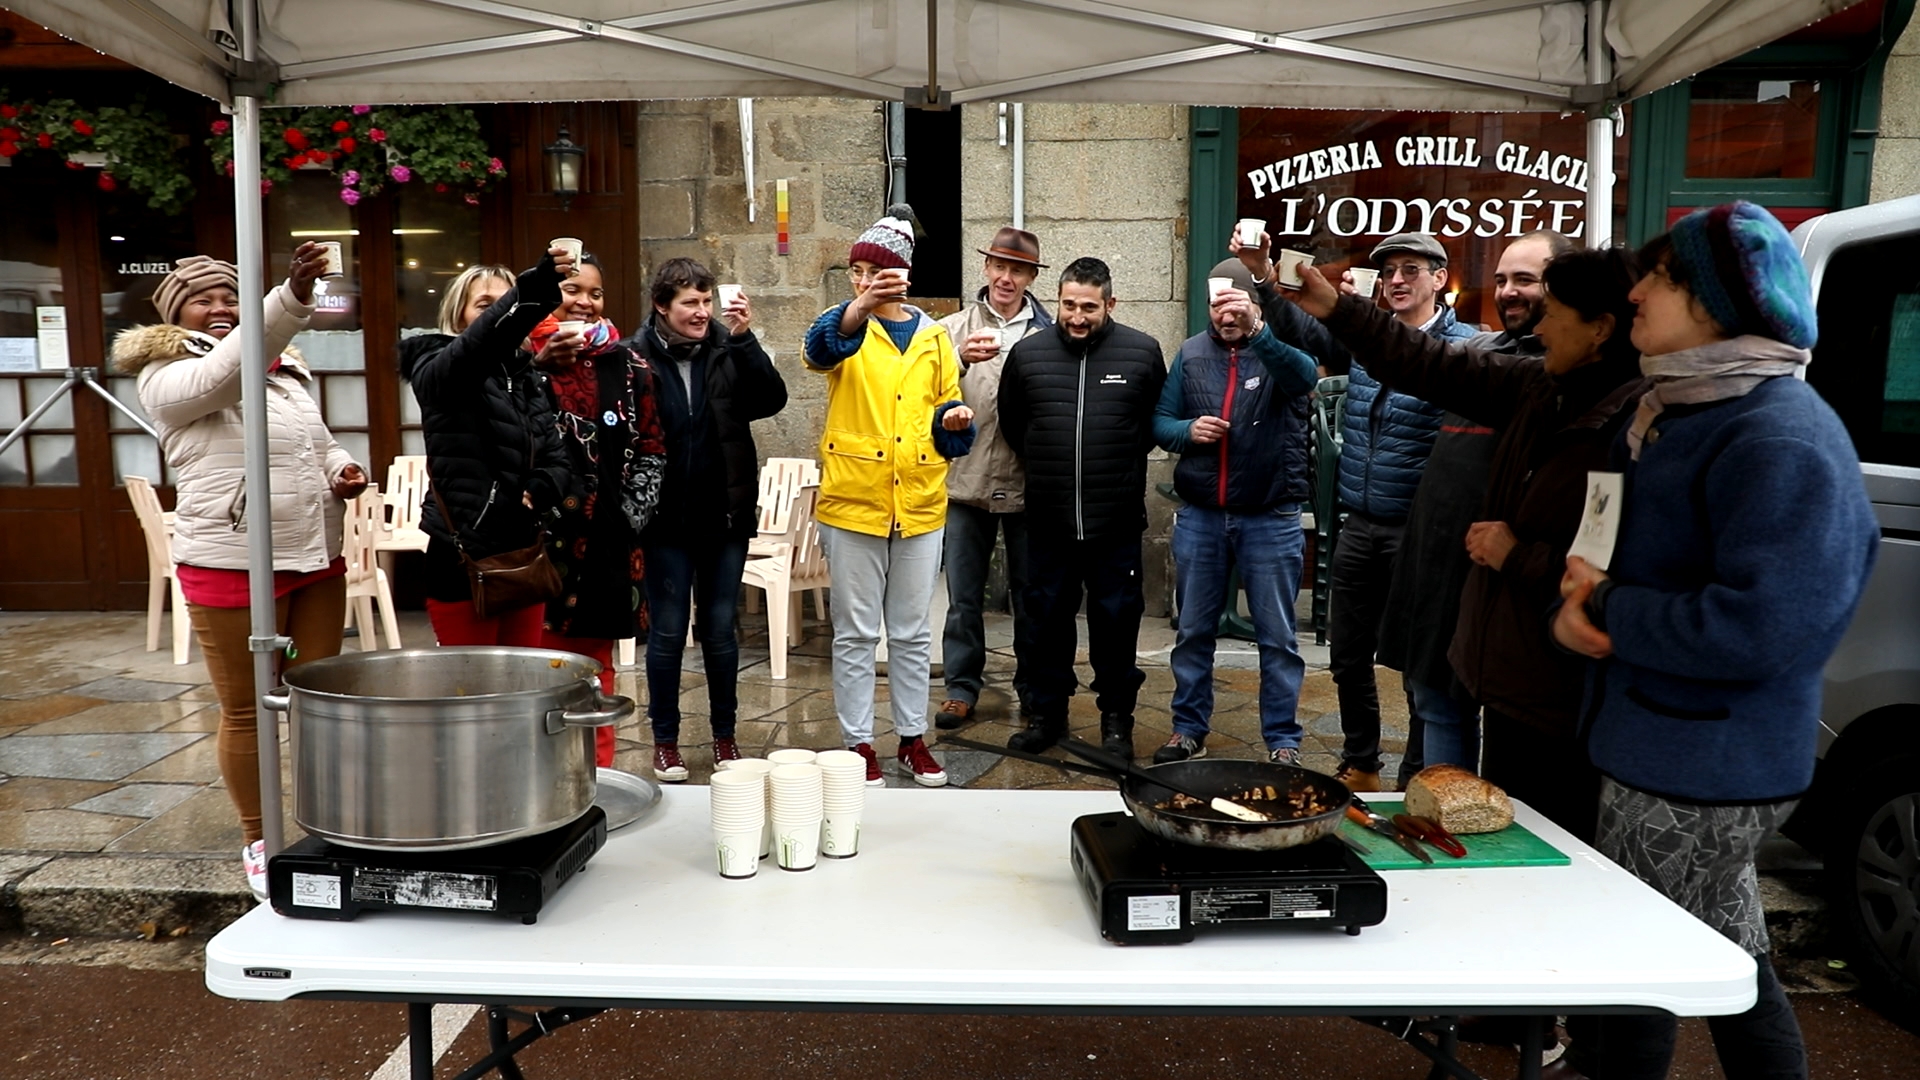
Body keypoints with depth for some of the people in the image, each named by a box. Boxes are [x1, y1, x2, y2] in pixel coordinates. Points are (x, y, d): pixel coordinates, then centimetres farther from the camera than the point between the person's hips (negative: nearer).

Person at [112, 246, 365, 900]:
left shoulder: (287, 371, 15)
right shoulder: (166, 377, -4)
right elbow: (227, 370, -27)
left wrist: (342, 468, 3)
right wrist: (293, 298, -41)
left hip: (317, 558, 6)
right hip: (231, 566, -5)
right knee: (246, 710, 6)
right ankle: (258, 842, 21)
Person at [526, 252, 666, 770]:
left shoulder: (627, 364, 9)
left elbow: (651, 449, 9)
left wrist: (631, 513, 0)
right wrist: (542, 363, -19)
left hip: (606, 541, 2)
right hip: (541, 537, -2)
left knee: (595, 661, 11)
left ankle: (597, 772, 21)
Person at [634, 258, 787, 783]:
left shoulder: (728, 350, 0)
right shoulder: (637, 357, -7)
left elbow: (772, 400, -13)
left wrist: (745, 339, -21)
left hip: (725, 516, 2)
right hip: (666, 520, -2)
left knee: (720, 629, 12)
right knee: (668, 632, 8)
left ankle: (724, 734, 26)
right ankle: (665, 739, 23)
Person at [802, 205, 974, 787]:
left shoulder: (934, 336, 8)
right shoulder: (848, 329, -2)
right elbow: (821, 347, -27)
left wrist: (954, 418, -7)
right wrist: (859, 309, -46)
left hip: (919, 503, 3)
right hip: (853, 501, -3)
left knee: (913, 631, 13)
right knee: (856, 633, 6)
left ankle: (913, 738, 26)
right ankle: (858, 744, 18)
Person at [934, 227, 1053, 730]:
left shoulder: (1048, 333, 2)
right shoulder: (954, 328, 4)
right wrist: (959, 360, -27)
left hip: (1029, 482, 0)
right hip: (967, 480, 0)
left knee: (1031, 593, 11)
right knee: (964, 595, 8)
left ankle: (1032, 686, 26)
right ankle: (961, 687, 20)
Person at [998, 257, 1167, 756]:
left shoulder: (1142, 353, -2)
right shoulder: (1028, 353, 2)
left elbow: (1159, 421, 10)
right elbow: (1010, 424, 15)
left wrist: (1122, 464, 7)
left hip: (1116, 522, -1)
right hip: (1047, 521, 2)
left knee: (1116, 620, 8)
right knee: (1048, 619, 12)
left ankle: (1117, 718, 23)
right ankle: (1047, 712, 28)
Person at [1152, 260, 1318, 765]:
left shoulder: (1279, 348, -5)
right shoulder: (1191, 353, 6)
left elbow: (1304, 376, -28)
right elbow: (1160, 420, 9)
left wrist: (1257, 330, -44)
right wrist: (1186, 431, -14)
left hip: (1271, 519, -3)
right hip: (1199, 517, 3)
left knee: (1277, 637, 6)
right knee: (1193, 631, 13)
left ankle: (1283, 740, 18)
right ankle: (1189, 730, 27)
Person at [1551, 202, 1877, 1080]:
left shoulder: (1781, 442, -21)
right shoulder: (1685, 410, 10)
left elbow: (1753, 629, -29)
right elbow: (1660, 565, 17)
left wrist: (1605, 610, -17)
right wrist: (1584, 597, -5)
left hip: (1698, 766, -9)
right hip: (1671, 746, 9)